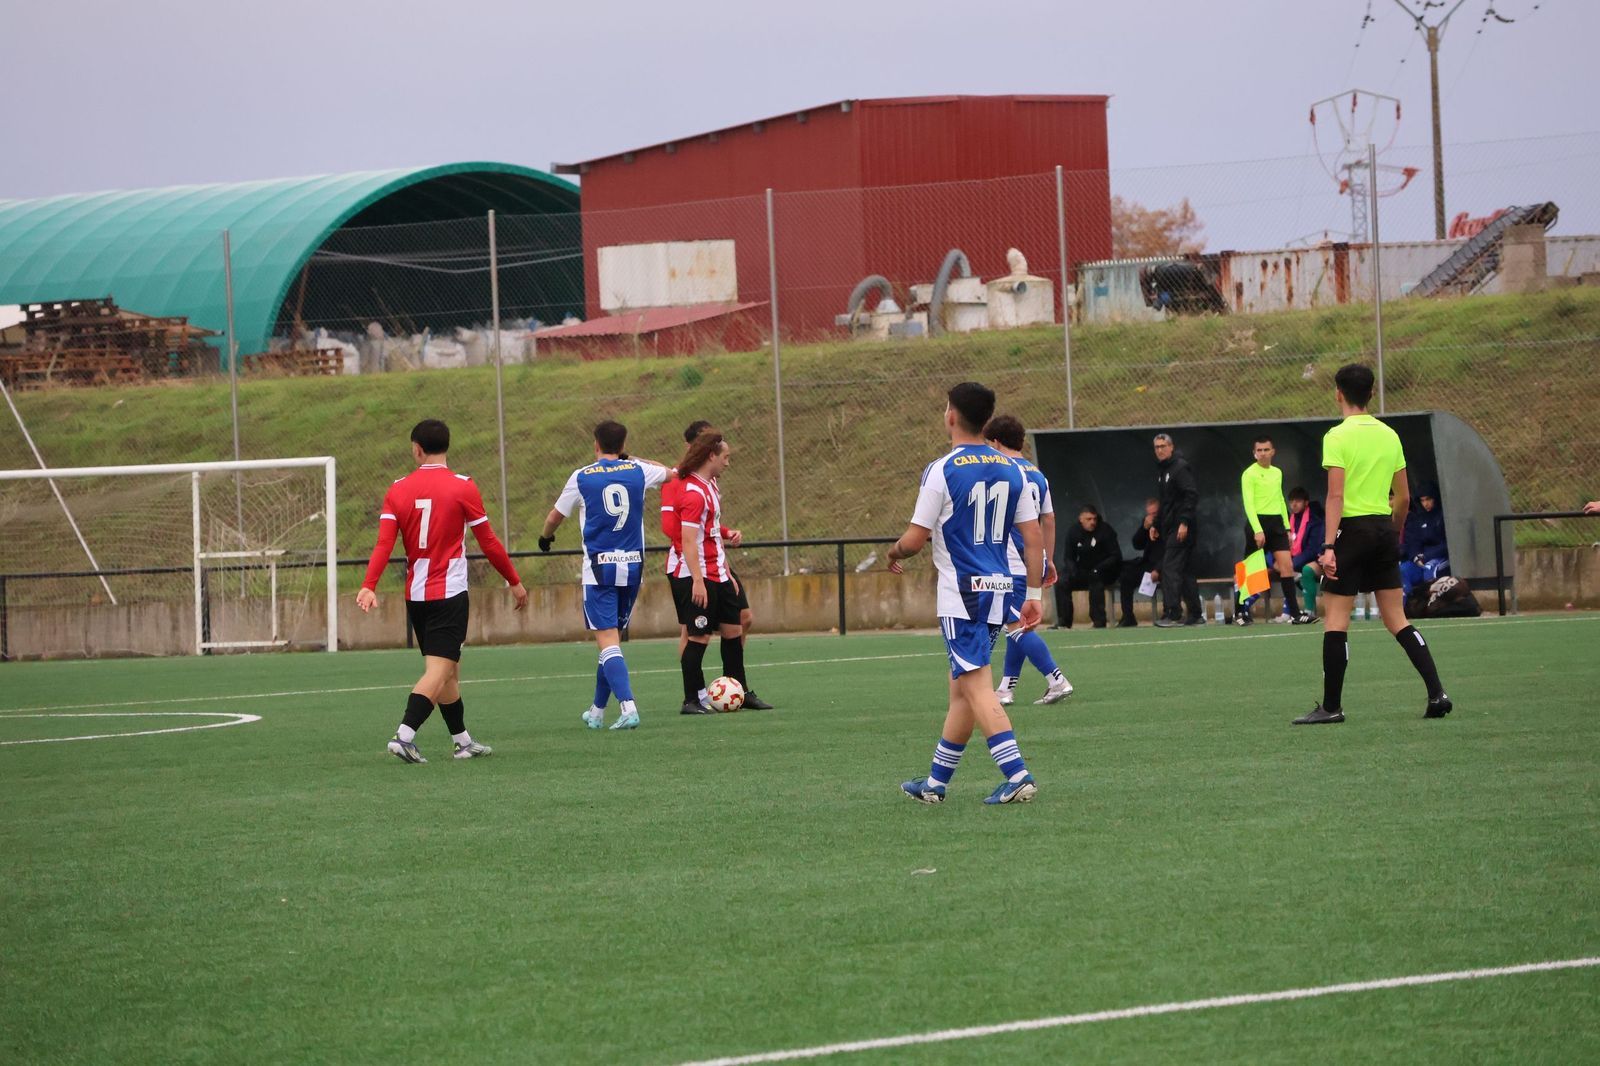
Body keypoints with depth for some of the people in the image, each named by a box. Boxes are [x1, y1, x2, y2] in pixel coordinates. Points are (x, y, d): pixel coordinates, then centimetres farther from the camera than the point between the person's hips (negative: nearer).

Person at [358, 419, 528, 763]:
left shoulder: (398, 491, 3)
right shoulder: (462, 487, -6)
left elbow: (384, 544, -8)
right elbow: (489, 543, -2)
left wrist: (368, 586, -14)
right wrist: (515, 582, 9)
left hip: (415, 595, 5)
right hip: (449, 593, -5)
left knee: (449, 670, 16)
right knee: (439, 670, -9)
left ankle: (462, 741, 22)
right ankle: (405, 736, -24)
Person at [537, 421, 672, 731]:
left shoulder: (581, 478, -3)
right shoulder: (638, 472, 4)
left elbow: (555, 517, 11)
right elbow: (671, 473, 27)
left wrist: (546, 537, 33)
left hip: (599, 568, -4)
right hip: (633, 565, 4)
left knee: (608, 641, -9)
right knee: (613, 638, 15)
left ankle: (628, 706, -26)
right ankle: (597, 711, 25)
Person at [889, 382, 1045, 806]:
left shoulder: (941, 470, -11)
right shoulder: (1010, 469, 6)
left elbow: (915, 538, -10)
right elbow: (1034, 538, 5)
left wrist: (894, 554, 13)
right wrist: (1034, 595, 11)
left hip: (961, 592, -7)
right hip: (998, 588, 7)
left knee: (977, 687, -7)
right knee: (961, 686, 15)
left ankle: (1017, 776, -19)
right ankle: (936, 783, 23)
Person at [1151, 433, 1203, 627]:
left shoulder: (1180, 467, -10)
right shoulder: (1162, 471, 19)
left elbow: (1192, 495, -18)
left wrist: (1184, 522, -23)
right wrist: (1156, 525, 18)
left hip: (1181, 528, -10)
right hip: (1169, 528, 10)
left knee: (1171, 568, -15)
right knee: (1185, 571, 11)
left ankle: (1172, 614, -18)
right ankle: (1196, 614, 14)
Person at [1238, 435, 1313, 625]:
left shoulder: (1277, 473, 15)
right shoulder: (1249, 474, -6)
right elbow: (1248, 503, -13)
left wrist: (1287, 527, 18)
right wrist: (1257, 530, -21)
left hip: (1276, 523, 5)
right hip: (1257, 523, -5)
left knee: (1287, 566, -6)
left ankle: (1294, 613, -10)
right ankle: (1240, 611, 15)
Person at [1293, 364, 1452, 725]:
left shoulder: (1338, 437, -9)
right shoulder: (1389, 435, 10)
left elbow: (1335, 496, -15)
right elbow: (1404, 497, 12)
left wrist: (1329, 546, -17)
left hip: (1352, 529, -6)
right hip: (1384, 527, 6)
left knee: (1336, 620, -1)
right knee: (1397, 620, 10)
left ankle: (1331, 706, 0)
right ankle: (1436, 692, 1)